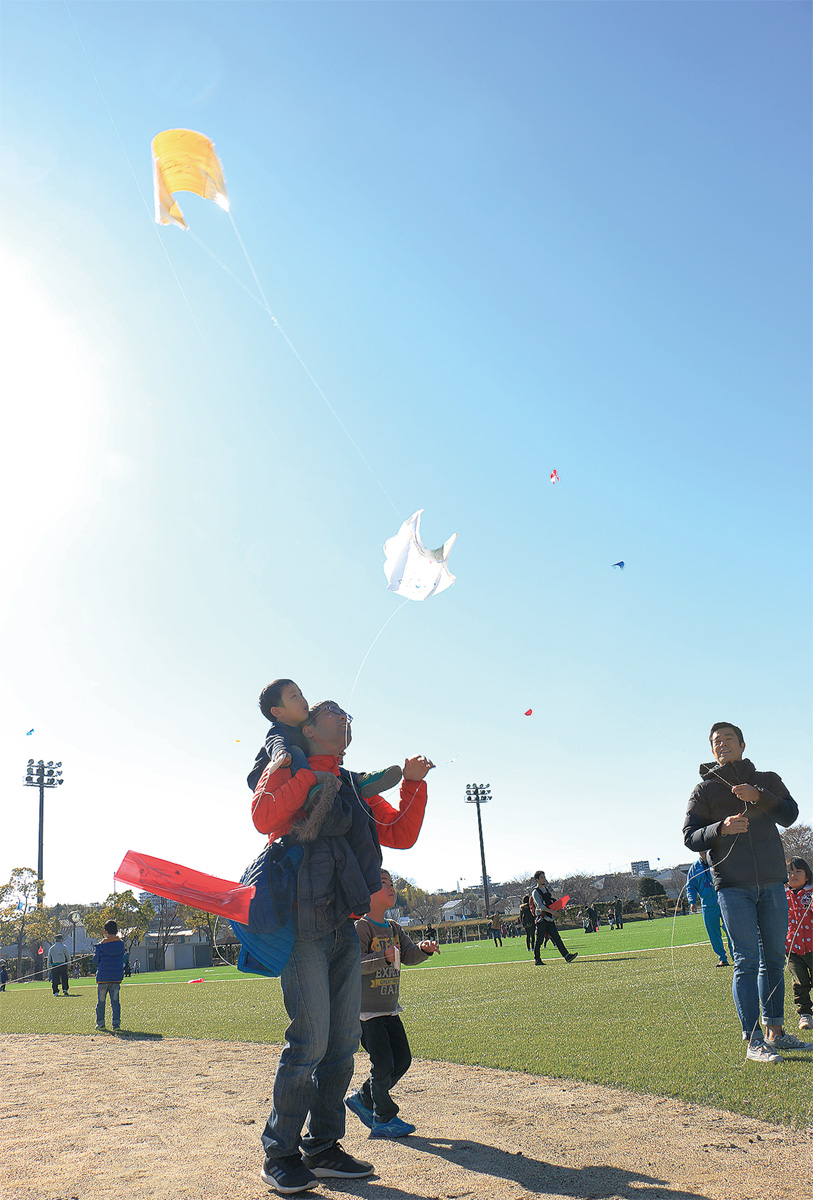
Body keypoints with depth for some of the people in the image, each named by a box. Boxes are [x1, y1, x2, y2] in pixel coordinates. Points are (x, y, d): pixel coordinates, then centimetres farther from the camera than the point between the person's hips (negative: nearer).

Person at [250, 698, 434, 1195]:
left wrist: (413, 783, 3)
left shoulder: (359, 789, 20)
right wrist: (312, 778, -15)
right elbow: (264, 818, -18)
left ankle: (323, 1147, 22)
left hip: (345, 927, 7)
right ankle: (280, 1154, 4)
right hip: (303, 923, -7)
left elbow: (402, 835, 14)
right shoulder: (286, 772, 2)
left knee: (344, 1042, 10)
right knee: (310, 1039, -11)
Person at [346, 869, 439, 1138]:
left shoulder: (394, 928, 10)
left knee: (402, 1059, 10)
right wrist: (384, 959, -38)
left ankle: (363, 1098, 25)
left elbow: (410, 956, 4)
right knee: (383, 1063, -7)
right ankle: (384, 1119, 9)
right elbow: (354, 962, -25)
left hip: (390, 1009, 8)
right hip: (366, 1009, -8)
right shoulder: (361, 927, -14)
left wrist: (423, 949, -17)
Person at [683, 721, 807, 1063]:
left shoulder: (767, 781, 14)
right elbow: (690, 837, 1)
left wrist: (759, 797, -16)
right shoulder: (704, 789, 7)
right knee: (747, 961, -7)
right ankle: (753, 1040, -5)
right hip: (733, 885, -3)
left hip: (772, 881, 3)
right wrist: (721, 829, -17)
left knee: (774, 959, 9)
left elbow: (789, 814, 0)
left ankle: (775, 1031, 20)